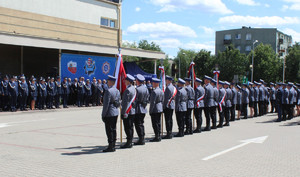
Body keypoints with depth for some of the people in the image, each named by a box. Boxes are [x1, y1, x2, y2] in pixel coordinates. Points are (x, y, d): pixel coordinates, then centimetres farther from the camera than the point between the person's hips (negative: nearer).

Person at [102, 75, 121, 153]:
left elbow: (106, 104, -18)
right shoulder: (117, 91, 10)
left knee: (109, 130, -4)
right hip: (116, 112, 9)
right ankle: (113, 146, 18)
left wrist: (103, 114, -13)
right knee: (113, 129, 13)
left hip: (109, 113, -9)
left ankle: (110, 147, -1)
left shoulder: (108, 91, -17)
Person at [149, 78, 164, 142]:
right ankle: (158, 136, 19)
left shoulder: (154, 91, -19)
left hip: (155, 110, -9)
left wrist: (150, 110, -14)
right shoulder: (161, 91, 9)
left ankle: (157, 137, -1)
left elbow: (153, 102, -19)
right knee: (158, 123, 14)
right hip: (160, 109, 9)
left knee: (155, 124, -3)